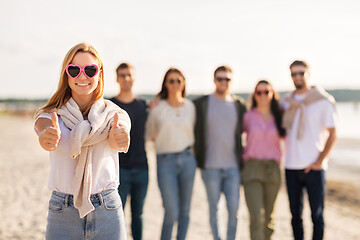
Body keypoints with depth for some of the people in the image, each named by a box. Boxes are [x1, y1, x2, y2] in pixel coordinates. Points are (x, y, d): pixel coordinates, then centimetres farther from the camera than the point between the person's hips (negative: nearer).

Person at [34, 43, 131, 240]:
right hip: (62, 215, 0)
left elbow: (114, 138, -21)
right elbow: (44, 128, -22)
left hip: (107, 212, 0)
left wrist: (119, 138, -45)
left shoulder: (114, 115, 0)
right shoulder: (50, 116, 0)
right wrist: (47, 137, -45)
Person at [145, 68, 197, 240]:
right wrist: (162, 140, 4)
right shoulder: (157, 107, -2)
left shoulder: (190, 106, 8)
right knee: (172, 213, -7)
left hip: (187, 159, 3)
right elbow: (148, 134, 9)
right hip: (166, 162, -3)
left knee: (185, 211, 7)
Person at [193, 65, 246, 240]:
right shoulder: (200, 104, 2)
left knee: (233, 209, 1)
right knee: (214, 209, 5)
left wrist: (242, 157, 11)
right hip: (210, 167, -2)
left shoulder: (239, 105, 8)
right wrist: (197, 160, 0)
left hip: (233, 167, 2)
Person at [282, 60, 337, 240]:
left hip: (314, 167, -4)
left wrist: (319, 161, -10)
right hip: (291, 167, 4)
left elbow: (332, 134, -5)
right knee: (296, 214, 10)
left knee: (317, 215, 1)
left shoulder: (323, 101, -2)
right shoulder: (287, 102, 11)